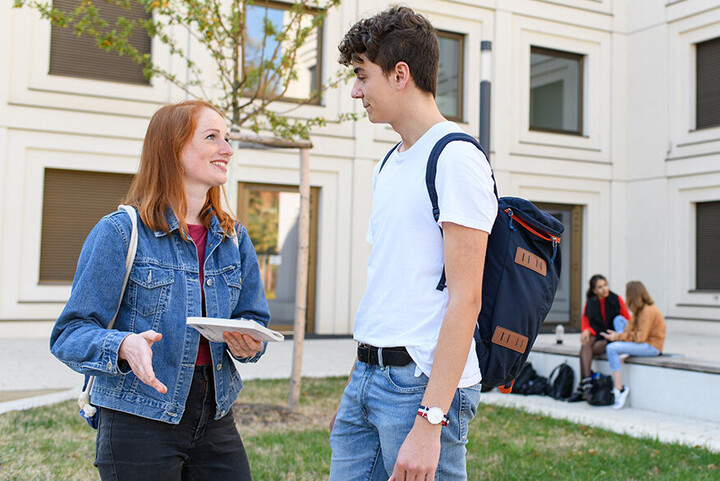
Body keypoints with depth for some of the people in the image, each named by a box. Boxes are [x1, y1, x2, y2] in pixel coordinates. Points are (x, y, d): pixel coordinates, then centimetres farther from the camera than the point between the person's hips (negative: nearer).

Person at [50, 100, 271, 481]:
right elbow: (70, 334, -10)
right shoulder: (120, 232, -9)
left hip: (215, 417, 5)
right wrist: (124, 346, -30)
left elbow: (253, 318, 13)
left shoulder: (233, 238, 8)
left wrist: (247, 344, -10)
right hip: (139, 420, -5)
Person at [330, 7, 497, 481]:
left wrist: (429, 421, -21)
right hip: (366, 376, 8)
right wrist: (363, 374, 16)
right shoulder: (387, 167, 16)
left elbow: (465, 298, -17)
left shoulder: (456, 158, -11)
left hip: (423, 382, -8)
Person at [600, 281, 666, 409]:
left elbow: (640, 337, -24)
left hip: (652, 346, -10)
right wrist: (620, 336, -10)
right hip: (642, 341, 10)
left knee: (611, 348, -24)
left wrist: (618, 337, -17)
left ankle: (619, 390, -21)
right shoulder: (639, 309, 8)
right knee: (618, 319, 12)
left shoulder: (648, 311, -22)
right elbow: (631, 326, 8)